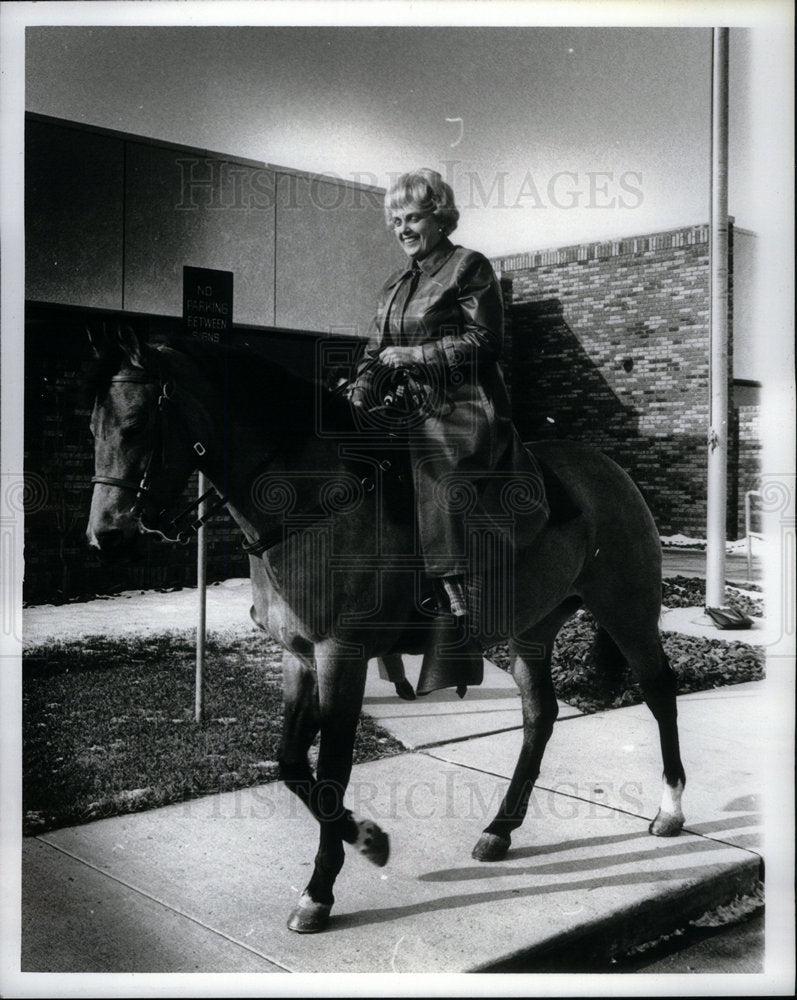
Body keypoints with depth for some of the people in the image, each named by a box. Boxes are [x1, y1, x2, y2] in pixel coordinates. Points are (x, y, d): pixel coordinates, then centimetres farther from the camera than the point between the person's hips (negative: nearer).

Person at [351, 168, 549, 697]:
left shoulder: (470, 267, 3)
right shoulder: (394, 287, 24)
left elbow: (484, 341, -7)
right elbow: (374, 355, 20)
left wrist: (411, 355, -11)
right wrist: (357, 401, 0)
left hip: (465, 413, -8)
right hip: (409, 414, 8)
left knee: (441, 493, -32)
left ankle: (457, 646, -33)